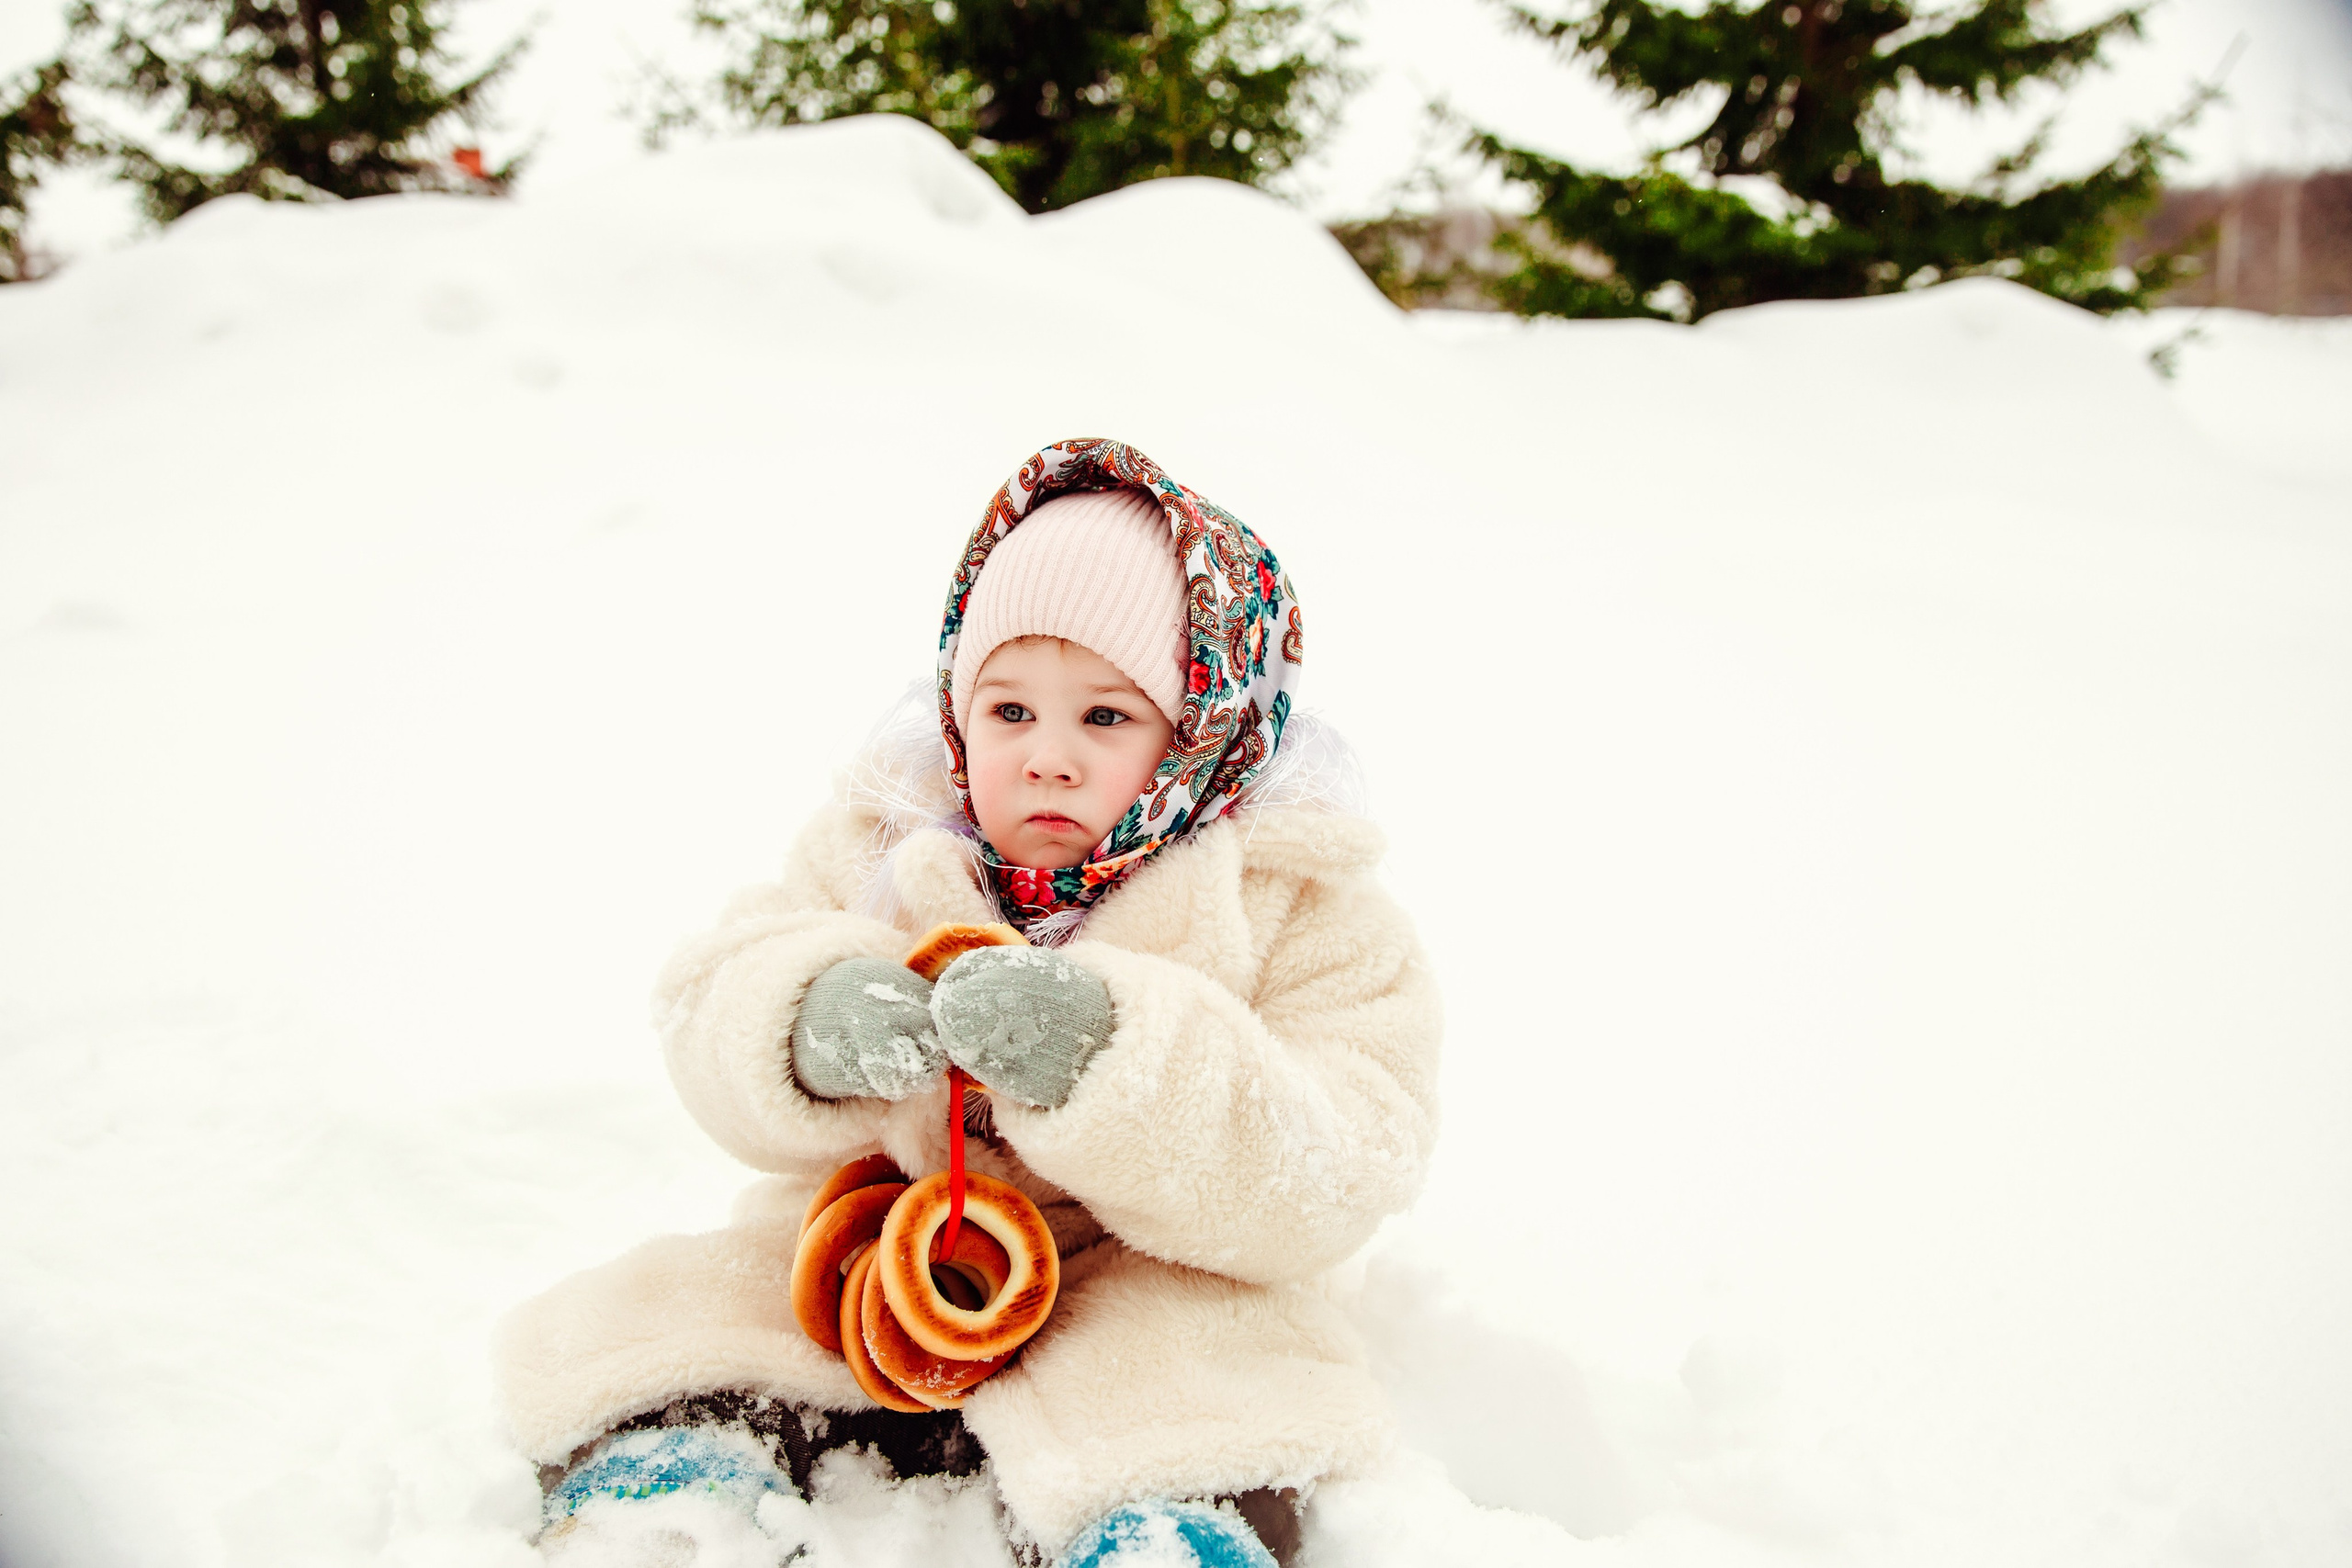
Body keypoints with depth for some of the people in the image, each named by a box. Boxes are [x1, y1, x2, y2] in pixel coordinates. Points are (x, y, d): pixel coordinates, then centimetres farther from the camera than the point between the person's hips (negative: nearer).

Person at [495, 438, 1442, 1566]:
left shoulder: (1304, 907, -9)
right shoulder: (883, 846, 2)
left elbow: (1325, 1190, -19)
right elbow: (709, 1020, -2)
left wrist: (1117, 1063, -36)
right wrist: (808, 1025, -28)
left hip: (1145, 1303, -3)